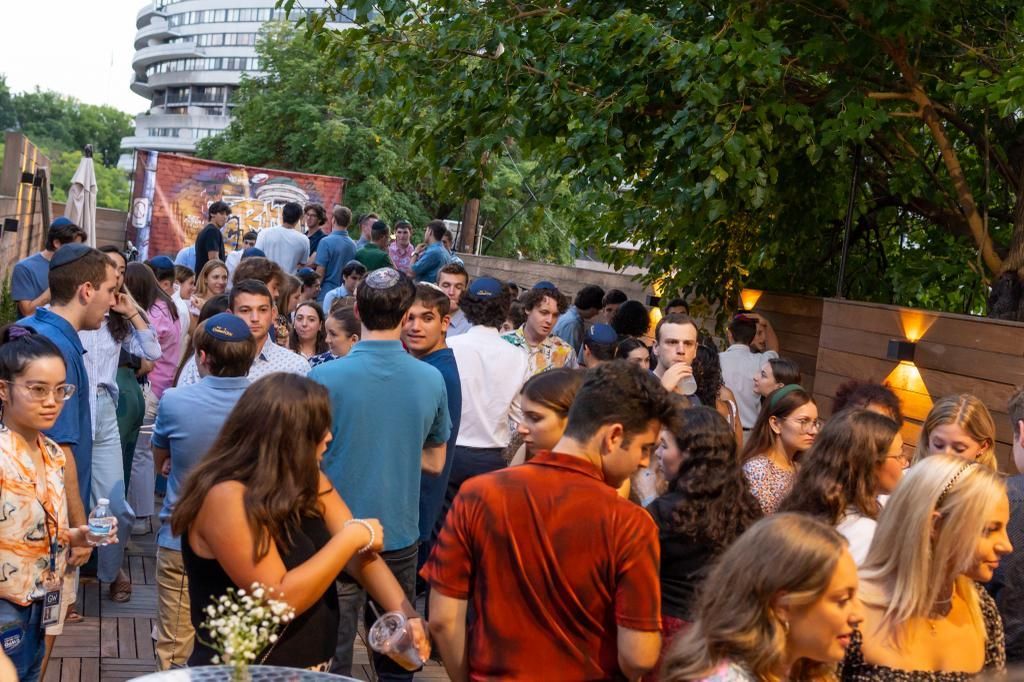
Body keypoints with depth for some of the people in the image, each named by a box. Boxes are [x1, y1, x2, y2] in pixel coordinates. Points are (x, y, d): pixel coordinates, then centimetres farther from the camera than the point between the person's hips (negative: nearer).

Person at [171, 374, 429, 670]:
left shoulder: (307, 482, 1)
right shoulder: (227, 498, -24)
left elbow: (360, 554, -5)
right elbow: (280, 600, -27)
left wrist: (407, 616, -19)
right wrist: (350, 537, -23)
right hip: (241, 673, -8)